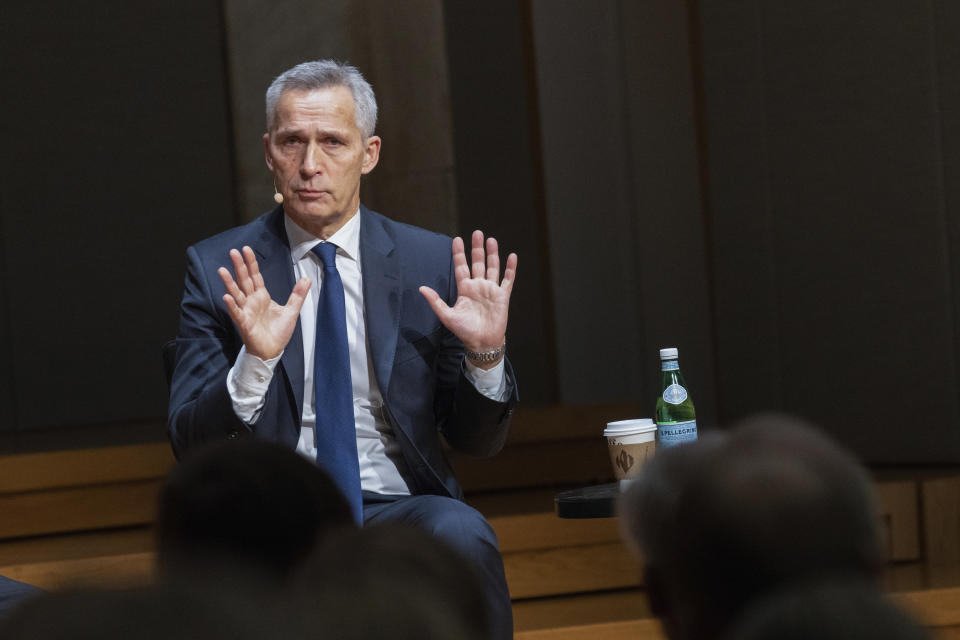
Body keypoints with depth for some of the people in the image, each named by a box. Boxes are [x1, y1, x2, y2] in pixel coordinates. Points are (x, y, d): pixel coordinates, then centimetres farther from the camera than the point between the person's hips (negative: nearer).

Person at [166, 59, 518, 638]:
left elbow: (478, 441, 11)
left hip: (400, 508, 2)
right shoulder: (220, 269, 5)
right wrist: (255, 362, -20)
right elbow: (189, 442, -2)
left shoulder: (431, 262, 8)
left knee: (462, 533, -32)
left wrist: (485, 356, -10)